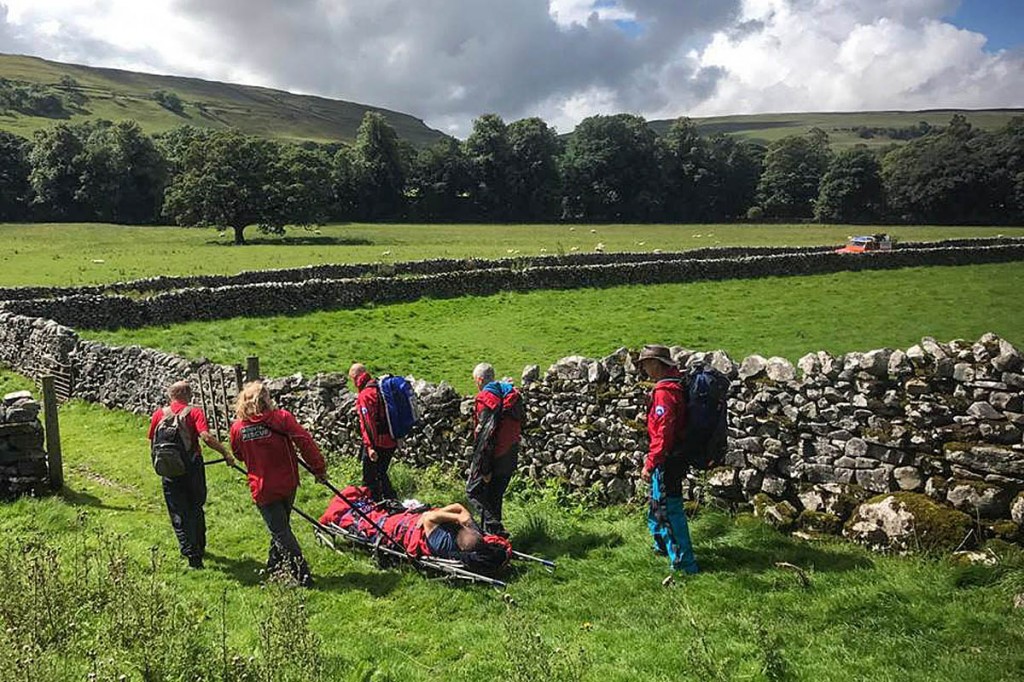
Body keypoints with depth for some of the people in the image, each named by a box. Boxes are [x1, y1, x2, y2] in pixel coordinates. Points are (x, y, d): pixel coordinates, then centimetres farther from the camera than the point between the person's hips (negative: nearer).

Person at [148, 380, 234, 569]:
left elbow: (152, 441, 8)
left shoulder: (160, 414, 2)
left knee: (179, 513, 8)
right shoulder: (194, 412, -7)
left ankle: (192, 554, 3)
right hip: (192, 467, -1)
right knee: (196, 508, 18)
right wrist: (226, 453, -14)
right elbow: (206, 436, -21)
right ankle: (199, 548, 31)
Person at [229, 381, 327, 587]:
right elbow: (305, 442, -17)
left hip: (262, 490, -1)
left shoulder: (237, 428, -6)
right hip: (288, 485, 1)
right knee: (282, 525, 22)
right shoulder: (281, 418, -11)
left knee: (280, 531, 3)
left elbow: (239, 455, 12)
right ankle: (275, 566, 37)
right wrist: (319, 468, -10)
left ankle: (302, 575, -3)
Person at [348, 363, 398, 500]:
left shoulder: (364, 395, -16)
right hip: (391, 441, 8)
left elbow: (367, 423, -23)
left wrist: (369, 446, -25)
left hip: (377, 444, -8)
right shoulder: (381, 388, 9)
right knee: (382, 474, 23)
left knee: (369, 479, 2)